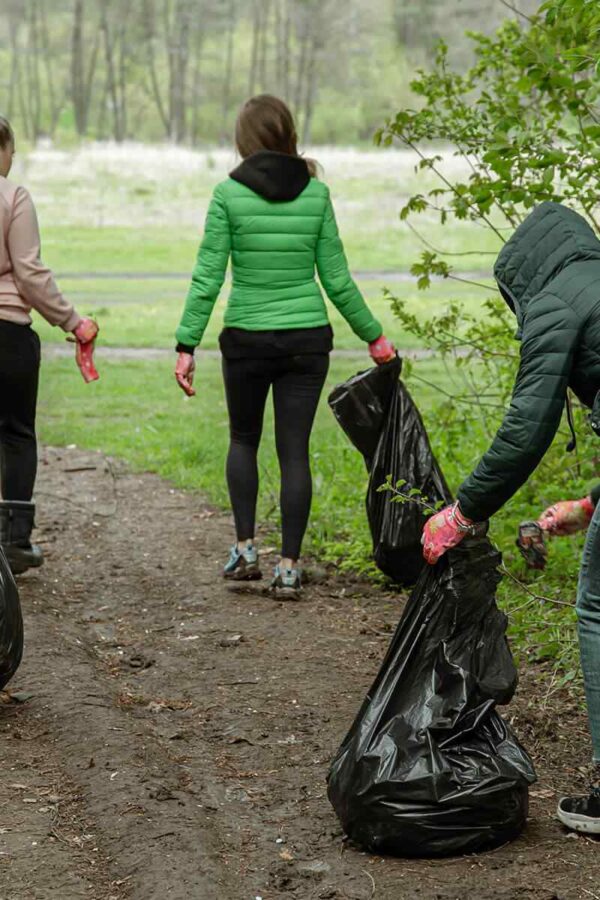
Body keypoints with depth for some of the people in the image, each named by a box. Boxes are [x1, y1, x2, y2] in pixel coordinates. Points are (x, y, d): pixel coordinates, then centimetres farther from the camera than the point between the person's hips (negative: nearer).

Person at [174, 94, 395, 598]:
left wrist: (187, 346, -4)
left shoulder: (229, 194, -7)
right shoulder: (316, 193, -1)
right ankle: (289, 567, 6)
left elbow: (208, 278, -9)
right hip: (307, 339, 1)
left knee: (243, 440, 21)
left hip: (247, 339, -1)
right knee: (295, 452, 7)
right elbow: (337, 279, 2)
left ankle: (245, 547, 12)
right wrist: (373, 335, 13)